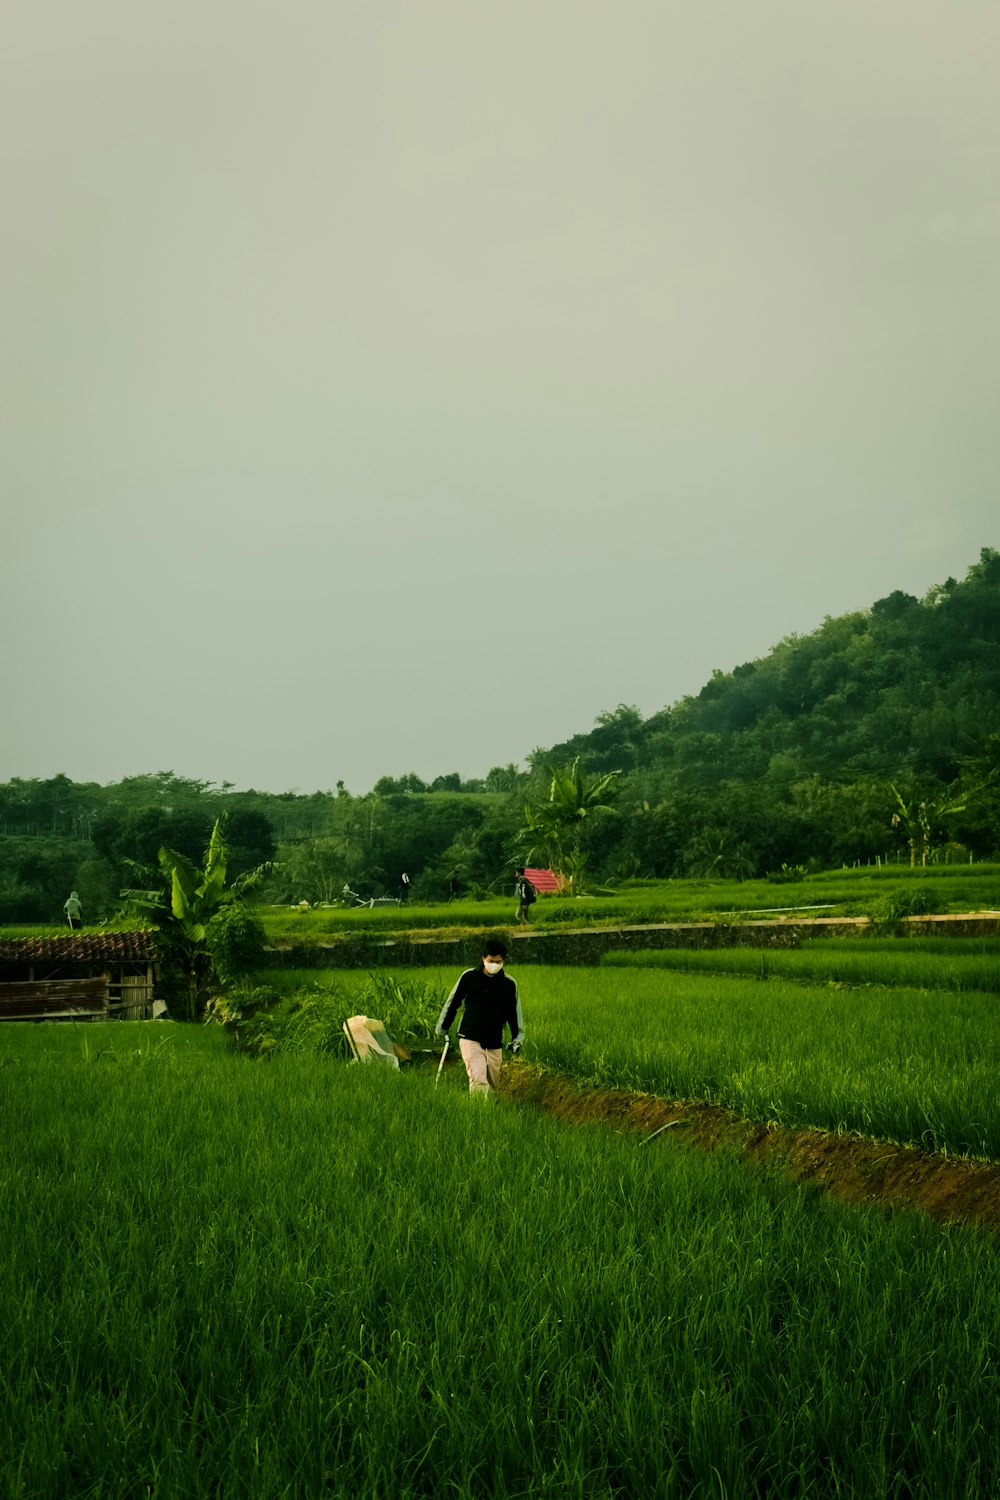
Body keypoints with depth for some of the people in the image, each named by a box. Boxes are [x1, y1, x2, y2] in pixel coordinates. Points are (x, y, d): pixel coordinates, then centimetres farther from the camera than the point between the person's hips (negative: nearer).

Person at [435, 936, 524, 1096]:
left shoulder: (509, 984, -1)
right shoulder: (469, 976, -4)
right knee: (478, 1082, -20)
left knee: (491, 1085, 10)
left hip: (494, 1043, 3)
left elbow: (513, 1011, 9)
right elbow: (452, 1003, 7)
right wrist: (442, 1029, 12)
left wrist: (518, 1037, 1)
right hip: (470, 1039, -3)